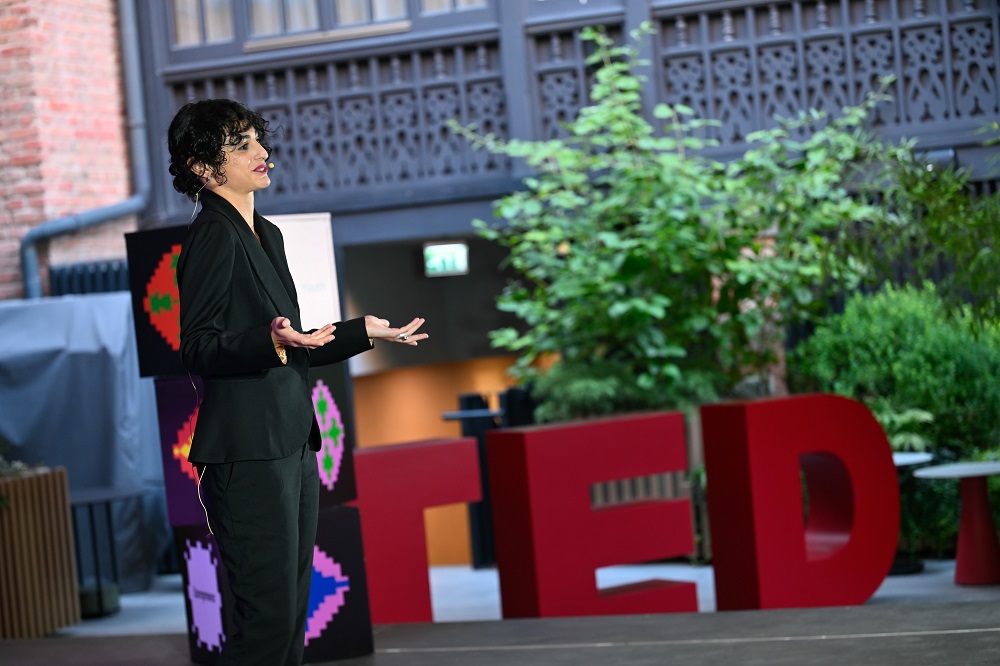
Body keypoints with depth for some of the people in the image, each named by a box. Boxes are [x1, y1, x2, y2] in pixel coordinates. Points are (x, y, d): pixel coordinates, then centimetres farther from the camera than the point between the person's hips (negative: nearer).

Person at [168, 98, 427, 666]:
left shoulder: (267, 235, 19)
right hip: (249, 453, -9)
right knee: (268, 617, -11)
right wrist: (275, 341, -30)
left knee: (293, 613, 9)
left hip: (292, 445, 9)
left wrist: (362, 333, 24)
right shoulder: (214, 236, -9)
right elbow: (198, 348, -16)